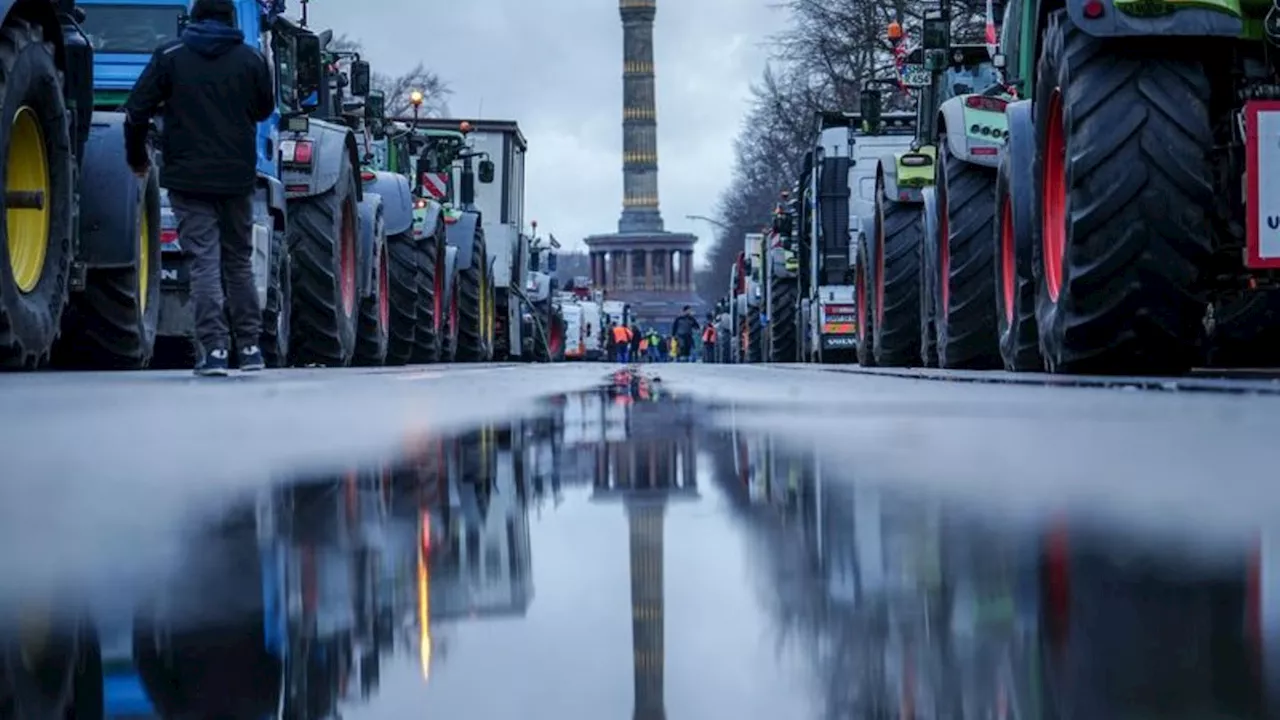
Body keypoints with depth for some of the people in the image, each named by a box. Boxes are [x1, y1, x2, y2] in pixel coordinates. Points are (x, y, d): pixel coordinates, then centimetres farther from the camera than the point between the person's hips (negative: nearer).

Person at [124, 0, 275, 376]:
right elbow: (265, 109, 16)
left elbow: (137, 110, -3)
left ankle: (213, 349, -12)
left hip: (187, 177, -2)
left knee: (204, 263, -3)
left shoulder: (170, 56, -2)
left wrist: (137, 158, 11)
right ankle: (250, 347, 17)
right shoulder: (251, 59, 2)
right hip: (237, 176, 2)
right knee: (239, 261, 14)